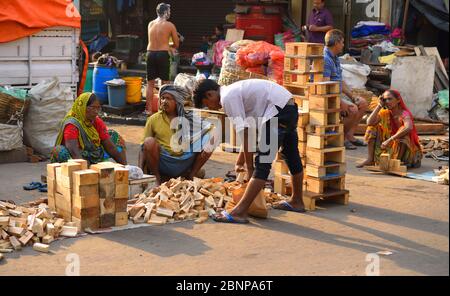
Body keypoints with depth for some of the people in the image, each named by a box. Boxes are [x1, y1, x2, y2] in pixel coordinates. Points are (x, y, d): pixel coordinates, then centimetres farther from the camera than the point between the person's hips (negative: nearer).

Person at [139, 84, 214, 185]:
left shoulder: (188, 118, 10)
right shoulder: (154, 119, 6)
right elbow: (144, 146, 4)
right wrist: (141, 170, -10)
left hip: (184, 162, 2)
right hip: (162, 164, -2)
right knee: (150, 141, -30)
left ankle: (192, 174, 1)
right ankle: (156, 178, -11)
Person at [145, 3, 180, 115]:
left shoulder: (150, 24, 10)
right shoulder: (170, 25, -2)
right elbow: (176, 44, 3)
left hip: (150, 54, 4)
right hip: (163, 54, -4)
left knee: (150, 83, 10)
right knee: (165, 83, 6)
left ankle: (148, 109, 10)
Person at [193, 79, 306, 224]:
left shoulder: (228, 97, -11)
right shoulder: (235, 92, 18)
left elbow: (244, 133, -15)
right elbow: (248, 129, 21)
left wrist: (249, 166, -8)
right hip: (290, 108, 10)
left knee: (262, 163, -13)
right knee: (291, 156, 24)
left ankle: (240, 212, -14)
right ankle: (297, 201, 42)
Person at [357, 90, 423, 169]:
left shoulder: (404, 114, -19)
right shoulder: (385, 113, -1)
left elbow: (409, 128, -42)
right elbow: (369, 122, -17)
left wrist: (390, 140, -44)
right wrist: (379, 106, -16)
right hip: (389, 146, 5)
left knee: (403, 131, -33)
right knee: (372, 127, -4)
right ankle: (370, 159, -10)